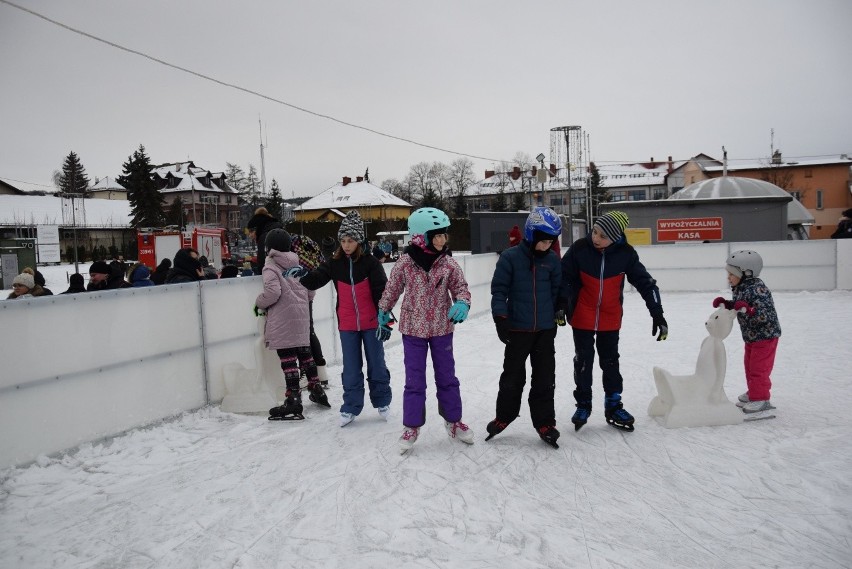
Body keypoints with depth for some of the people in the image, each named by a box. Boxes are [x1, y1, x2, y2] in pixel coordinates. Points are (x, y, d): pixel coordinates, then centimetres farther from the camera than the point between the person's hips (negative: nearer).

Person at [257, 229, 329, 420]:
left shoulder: (271, 267, -8)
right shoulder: (297, 265, 13)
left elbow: (273, 291, -20)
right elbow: (310, 291, 15)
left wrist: (259, 303, -4)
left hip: (283, 320, -7)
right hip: (302, 316, 7)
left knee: (288, 359, -5)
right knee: (305, 353, 19)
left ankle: (293, 400, -6)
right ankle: (317, 391, 29)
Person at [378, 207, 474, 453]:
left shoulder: (448, 263, -9)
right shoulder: (405, 262, -12)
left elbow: (461, 287, 2)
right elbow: (392, 289, 2)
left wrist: (462, 304, -19)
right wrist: (383, 315, 13)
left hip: (442, 328, 2)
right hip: (413, 328, -1)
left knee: (447, 378, 14)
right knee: (414, 381, 6)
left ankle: (453, 421, 31)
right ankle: (412, 426, 21)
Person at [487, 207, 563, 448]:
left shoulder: (552, 260, 1)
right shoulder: (510, 257, -10)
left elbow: (557, 290, 11)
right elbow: (499, 289, -8)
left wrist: (557, 314, 13)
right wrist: (501, 318, -11)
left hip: (545, 329, 3)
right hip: (517, 329, -3)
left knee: (545, 378, 9)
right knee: (513, 376, 11)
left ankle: (544, 423, 21)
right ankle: (504, 416, 29)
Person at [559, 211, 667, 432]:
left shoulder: (626, 254, -15)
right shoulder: (579, 248, -18)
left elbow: (645, 283, -8)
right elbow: (564, 277, -9)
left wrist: (658, 315, -9)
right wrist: (562, 305, -20)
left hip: (610, 318, 1)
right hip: (582, 317, -1)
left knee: (610, 361, 13)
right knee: (583, 361, 9)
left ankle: (613, 406, 28)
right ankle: (583, 405, 26)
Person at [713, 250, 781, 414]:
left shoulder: (757, 289, -26)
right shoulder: (740, 289, 3)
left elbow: (764, 315, -32)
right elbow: (737, 306, 18)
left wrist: (747, 309, -44)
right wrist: (725, 303, 3)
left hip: (765, 336, -10)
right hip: (751, 336, 10)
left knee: (758, 368, -4)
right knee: (749, 365, 20)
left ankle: (760, 399, 5)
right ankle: (753, 392, 36)